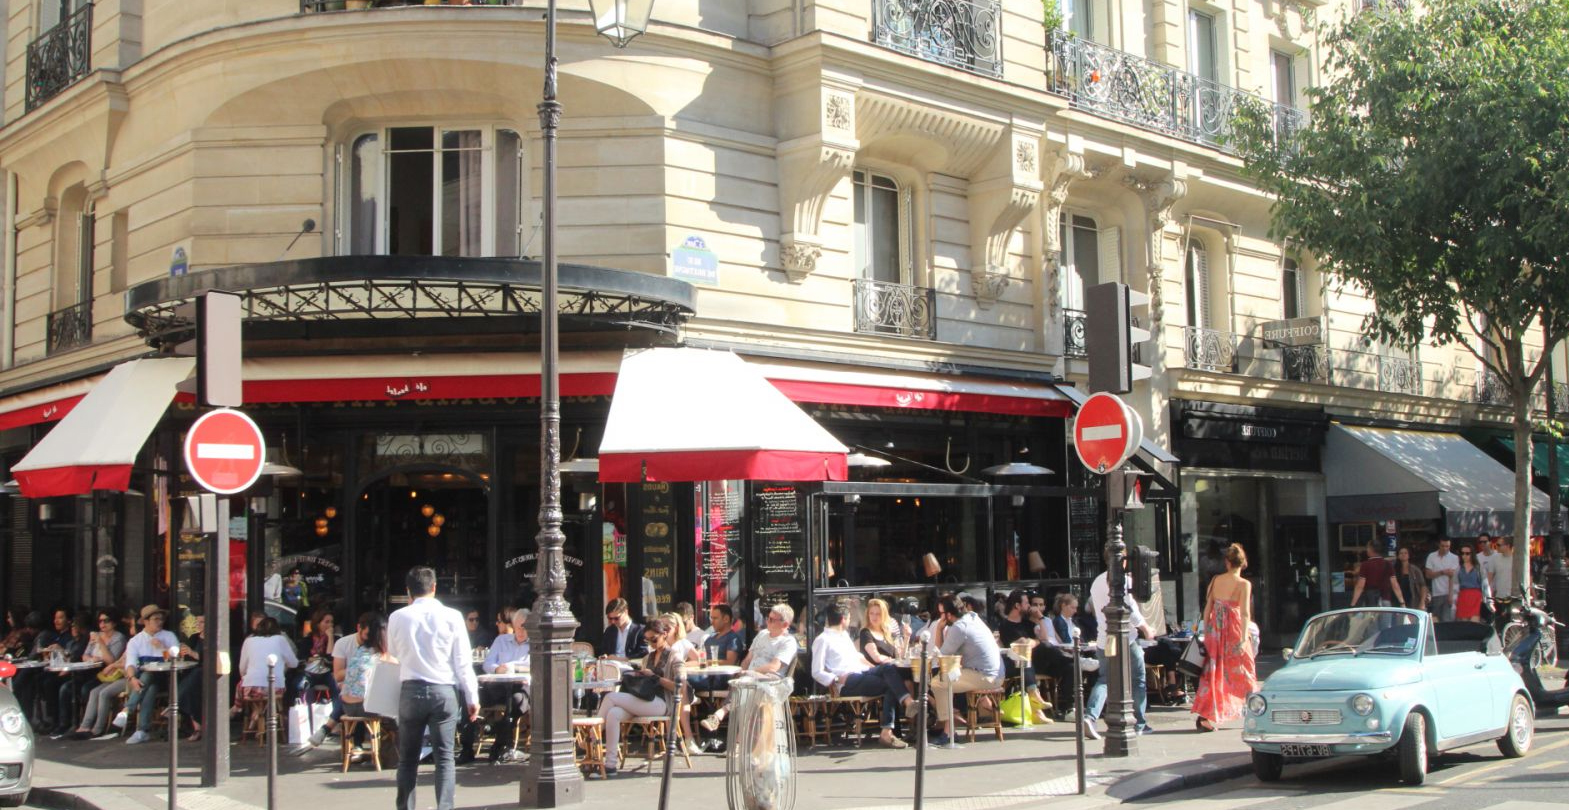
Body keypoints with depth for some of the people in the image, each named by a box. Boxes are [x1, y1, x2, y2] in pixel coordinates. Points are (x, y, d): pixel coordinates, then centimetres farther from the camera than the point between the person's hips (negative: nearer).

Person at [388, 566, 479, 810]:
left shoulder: (398, 618, -1)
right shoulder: (451, 617, -5)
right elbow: (463, 662, -3)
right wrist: (472, 698, 3)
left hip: (411, 691, 1)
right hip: (444, 691, -1)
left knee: (407, 758, 11)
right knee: (444, 757, 4)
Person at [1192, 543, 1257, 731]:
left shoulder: (1216, 580, 5)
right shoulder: (1243, 584, -7)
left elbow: (1207, 608, 6)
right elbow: (1245, 613, -14)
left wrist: (1206, 633, 13)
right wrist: (1244, 638, -14)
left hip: (1215, 631, 3)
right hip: (1233, 631, -3)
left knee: (1214, 672, 6)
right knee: (1242, 672, 11)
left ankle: (1205, 716, -3)